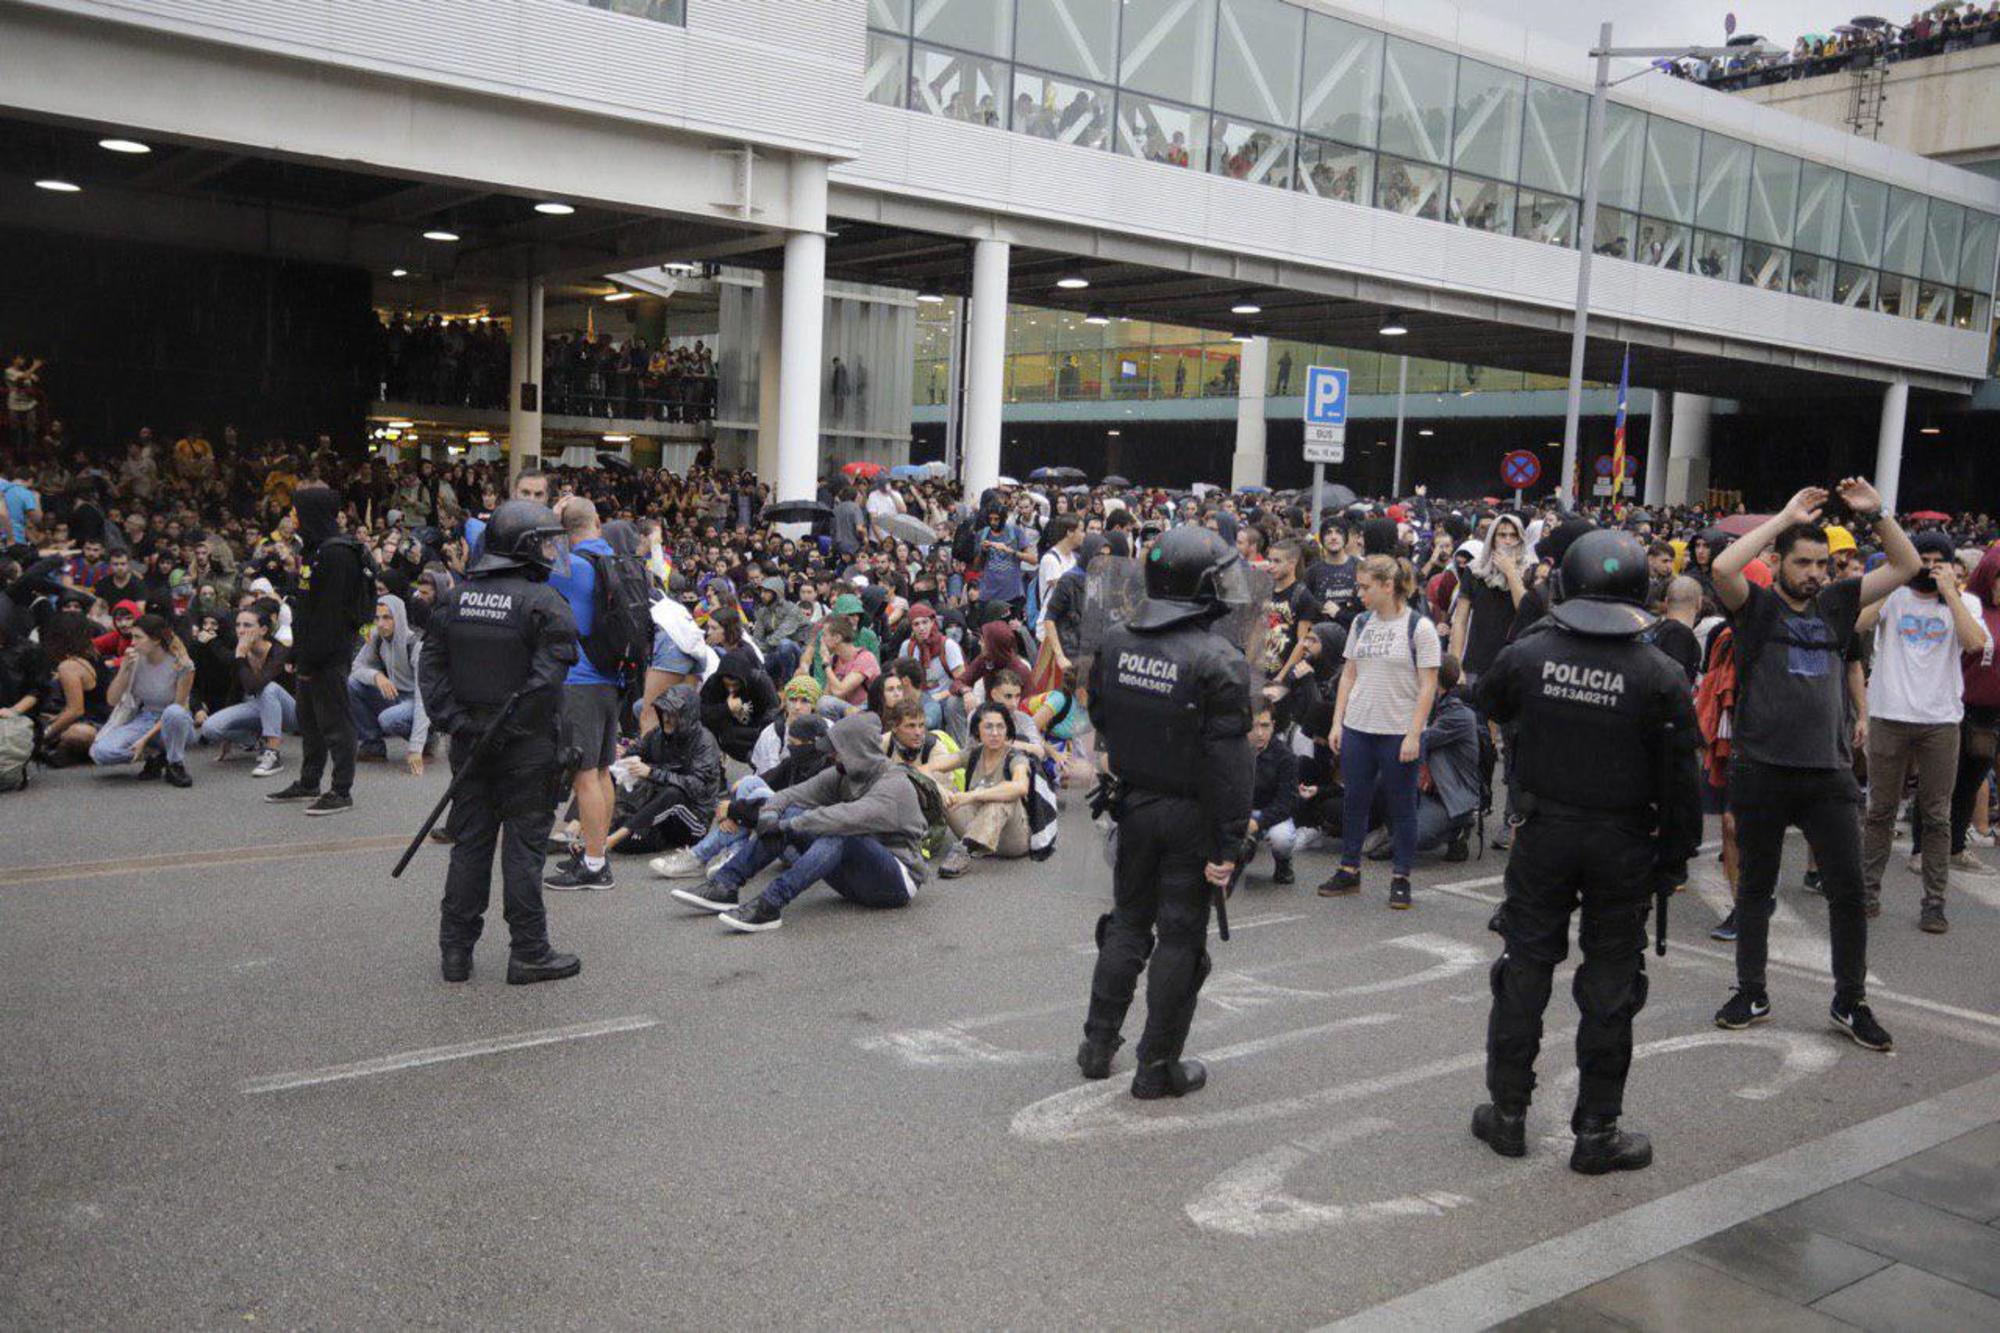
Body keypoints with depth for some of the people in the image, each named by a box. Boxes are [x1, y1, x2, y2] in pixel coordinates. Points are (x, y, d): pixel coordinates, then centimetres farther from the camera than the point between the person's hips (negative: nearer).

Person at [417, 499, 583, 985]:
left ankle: (456, 949, 18)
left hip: (470, 742, 6)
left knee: (470, 840, 13)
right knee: (524, 843, 2)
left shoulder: (454, 599, 8)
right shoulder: (543, 603, -12)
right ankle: (529, 953, 9)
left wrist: (453, 721, 0)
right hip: (526, 745, -6)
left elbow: (430, 666, 4)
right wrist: (512, 727, -14)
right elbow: (548, 677, -21)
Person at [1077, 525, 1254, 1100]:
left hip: (1133, 805, 5)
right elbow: (1230, 760, -19)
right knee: (1180, 936, 6)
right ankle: (1158, 1067, 14)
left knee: (1127, 922, 20)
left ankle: (1098, 1043, 25)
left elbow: (1099, 723, 10)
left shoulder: (1114, 643, 0)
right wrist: (1228, 845, -16)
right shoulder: (1218, 660, -18)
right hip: (1190, 815, -5)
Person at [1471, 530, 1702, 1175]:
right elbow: (1679, 778, -8)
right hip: (1622, 844, -1)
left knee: (1525, 969, 12)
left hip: (1544, 832, 2)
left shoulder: (1528, 652, -8)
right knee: (1610, 984, 8)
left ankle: (1508, 1112, 21)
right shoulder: (1661, 675, -12)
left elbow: (1490, 701, 15)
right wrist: (1675, 856, 3)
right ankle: (1596, 1132, 15)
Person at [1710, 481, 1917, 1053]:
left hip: (1829, 774, 3)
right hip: (1762, 771, -3)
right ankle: (1752, 994, 23)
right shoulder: (1756, 606, -1)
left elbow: (1906, 566, 12)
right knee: (1755, 888, 10)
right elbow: (1722, 567, -22)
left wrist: (1875, 514, -2)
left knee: (1848, 892, 4)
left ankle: (1850, 1001, 18)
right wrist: (1785, 516, -17)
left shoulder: (1835, 603, 10)